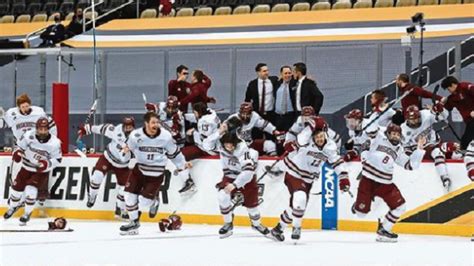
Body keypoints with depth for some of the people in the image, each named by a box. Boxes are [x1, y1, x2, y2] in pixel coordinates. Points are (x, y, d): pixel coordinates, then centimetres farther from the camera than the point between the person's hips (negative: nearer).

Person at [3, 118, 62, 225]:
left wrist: (47, 164, -28)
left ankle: (27, 214, 1)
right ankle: (12, 207, 38)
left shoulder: (54, 143, -21)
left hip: (41, 171, -3)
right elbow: (20, 146, 1)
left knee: (31, 190, -22)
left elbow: (57, 159, -11)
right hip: (27, 168, 3)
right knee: (17, 188, 5)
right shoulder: (28, 136, -17)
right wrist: (17, 152, -20)